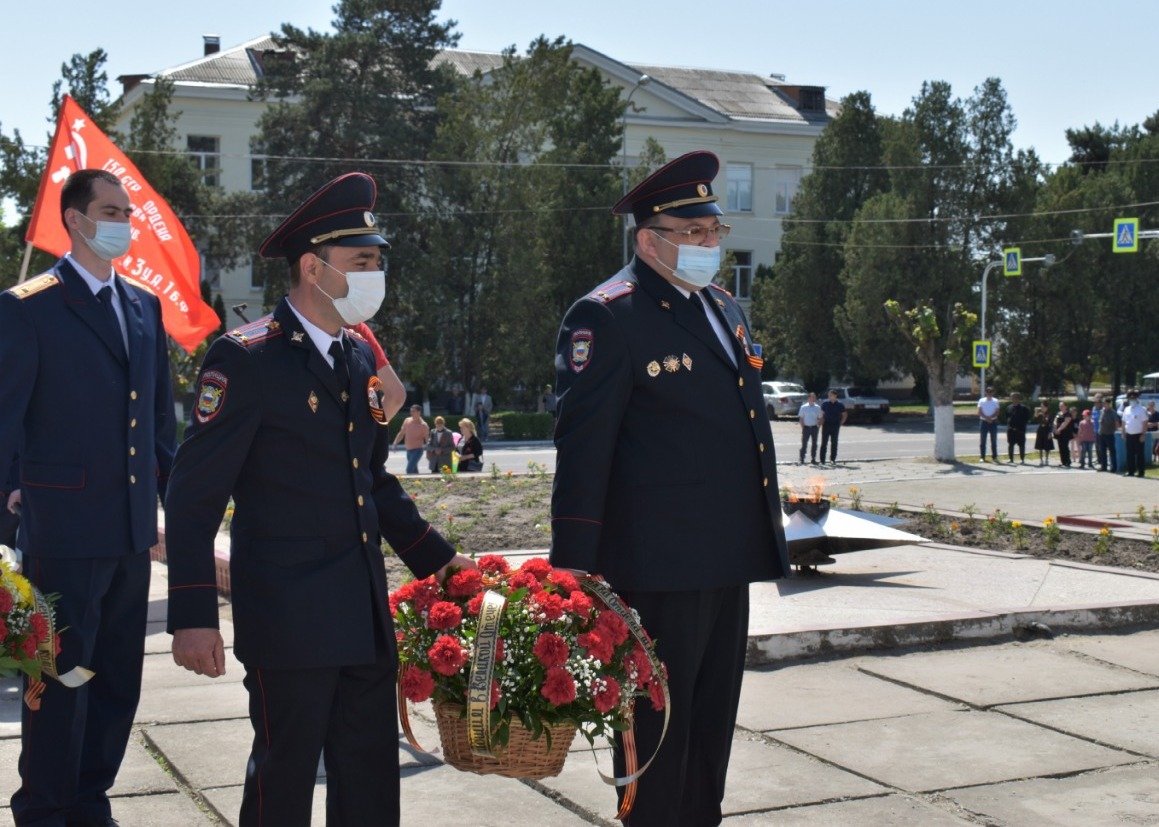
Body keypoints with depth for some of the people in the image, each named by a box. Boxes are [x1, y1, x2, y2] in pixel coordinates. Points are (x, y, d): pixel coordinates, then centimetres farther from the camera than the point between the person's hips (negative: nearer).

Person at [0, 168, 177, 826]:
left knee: (119, 677, 13)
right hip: (65, 527, -6)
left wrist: (172, 496, 13)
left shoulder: (145, 306, 12)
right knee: (61, 679, 2)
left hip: (134, 526, 6)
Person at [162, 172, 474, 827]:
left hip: (365, 617, 7)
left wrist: (437, 559, 18)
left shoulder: (359, 359, 12)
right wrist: (193, 617, -18)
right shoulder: (246, 359, -11)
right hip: (289, 619, -7)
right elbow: (195, 495, -13)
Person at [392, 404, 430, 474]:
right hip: (408, 450, 7)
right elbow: (401, 433, 16)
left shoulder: (423, 425, -9)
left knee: (409, 470, -20)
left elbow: (427, 439, -6)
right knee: (414, 471, 12)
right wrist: (395, 444, 8)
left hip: (417, 450, -7)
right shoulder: (407, 421, 8)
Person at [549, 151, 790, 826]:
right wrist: (574, 564, -18)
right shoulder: (606, 317, -12)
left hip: (729, 560, 9)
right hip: (661, 562, -8)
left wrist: (767, 534, 21)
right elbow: (582, 447, -16)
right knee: (658, 720, 2)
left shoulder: (726, 310, 15)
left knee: (713, 718, 17)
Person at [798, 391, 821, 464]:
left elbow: (819, 418, 10)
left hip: (814, 427, 3)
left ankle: (813, 459, 18)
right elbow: (801, 418, 0)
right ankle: (802, 459, 1)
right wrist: (802, 427, -6)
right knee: (804, 444, -3)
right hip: (806, 427, -3)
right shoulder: (803, 407, -2)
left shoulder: (817, 407, 4)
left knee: (814, 444, 8)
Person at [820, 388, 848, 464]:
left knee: (834, 443, 6)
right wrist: (821, 423, -6)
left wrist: (841, 423, 1)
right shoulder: (825, 403, 0)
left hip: (835, 426, 0)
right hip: (826, 424, 0)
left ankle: (833, 459, 14)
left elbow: (845, 415, 8)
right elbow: (822, 414, 5)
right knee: (824, 442, -2)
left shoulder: (839, 404, -1)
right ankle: (822, 460, 1)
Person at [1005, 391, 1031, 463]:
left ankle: (1022, 460, 10)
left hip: (1020, 430, -4)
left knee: (1021, 445, 3)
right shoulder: (1009, 407, 7)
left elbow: (1027, 419, -1)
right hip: (1011, 429, 4)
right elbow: (1006, 417, 17)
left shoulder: (1024, 408, -4)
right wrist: (1008, 424, 4)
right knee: (1010, 445, 6)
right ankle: (1011, 460, 14)